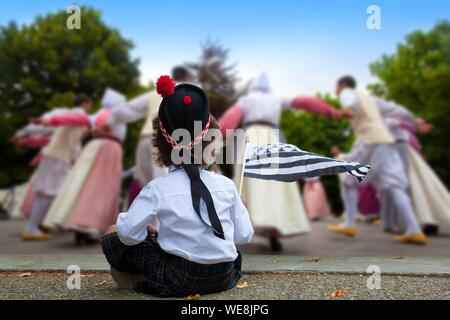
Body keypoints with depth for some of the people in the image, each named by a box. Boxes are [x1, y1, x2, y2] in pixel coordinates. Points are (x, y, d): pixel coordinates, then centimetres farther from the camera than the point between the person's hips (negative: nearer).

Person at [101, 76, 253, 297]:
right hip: (224, 278, 3)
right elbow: (244, 236, -1)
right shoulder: (226, 185, -4)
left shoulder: (157, 188, -11)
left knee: (112, 234, 7)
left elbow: (129, 233, -14)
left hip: (179, 280, -3)